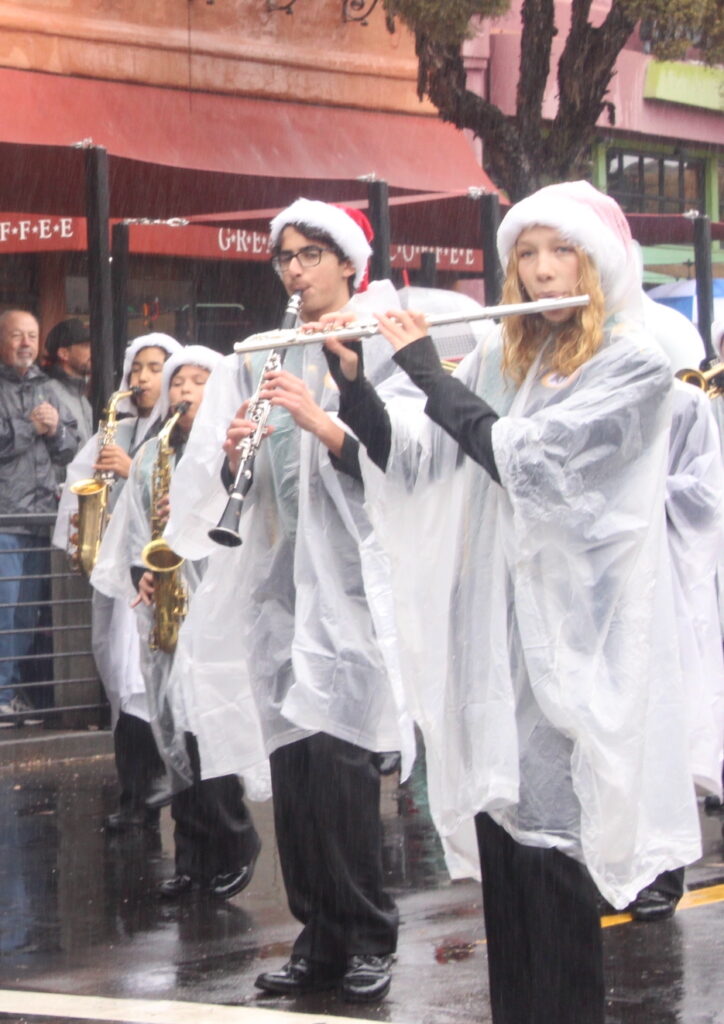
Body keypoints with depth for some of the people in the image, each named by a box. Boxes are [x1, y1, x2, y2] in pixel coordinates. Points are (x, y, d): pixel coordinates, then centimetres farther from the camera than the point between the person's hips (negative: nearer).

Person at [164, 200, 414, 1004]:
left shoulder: (380, 350, 1)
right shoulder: (256, 362, 14)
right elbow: (207, 477, 8)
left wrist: (321, 422, -21)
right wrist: (233, 451, -13)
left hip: (355, 581, -5)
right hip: (278, 582, 5)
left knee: (340, 758, -10)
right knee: (292, 764, 4)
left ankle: (368, 939, 1)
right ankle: (319, 938, 12)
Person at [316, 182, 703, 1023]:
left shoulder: (635, 369, -7)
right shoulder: (498, 356, 13)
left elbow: (527, 459, -18)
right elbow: (413, 457, 9)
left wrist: (425, 369, -12)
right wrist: (351, 380, -6)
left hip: (572, 638, -6)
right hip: (489, 630, 6)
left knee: (551, 849, -8)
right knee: (502, 840, 8)